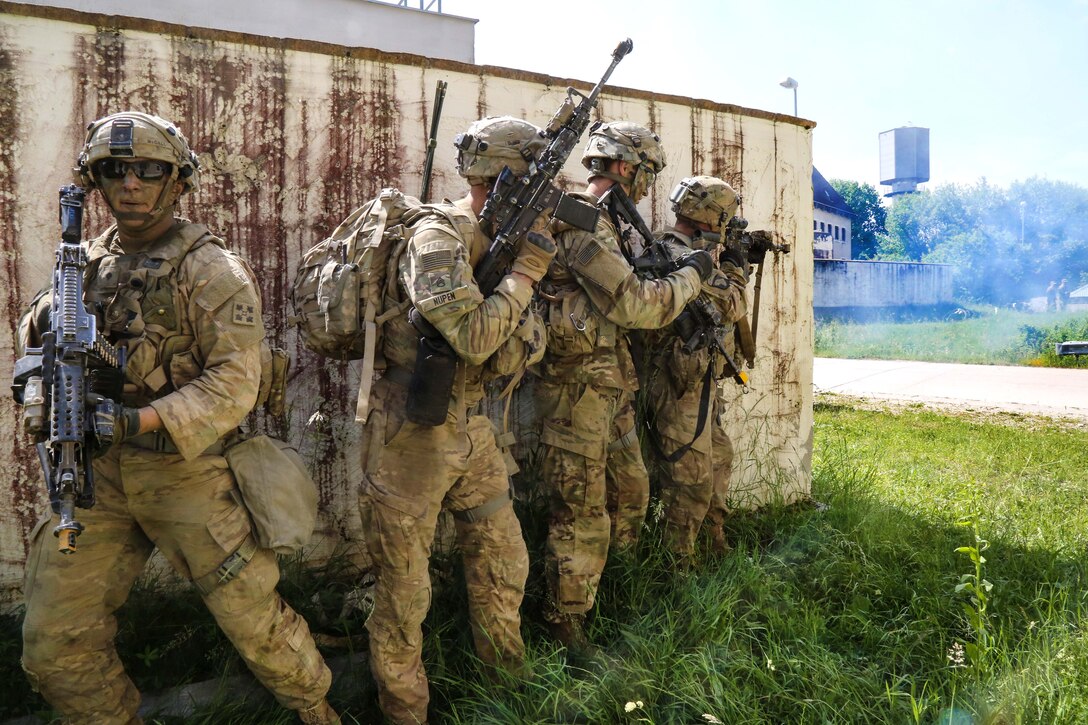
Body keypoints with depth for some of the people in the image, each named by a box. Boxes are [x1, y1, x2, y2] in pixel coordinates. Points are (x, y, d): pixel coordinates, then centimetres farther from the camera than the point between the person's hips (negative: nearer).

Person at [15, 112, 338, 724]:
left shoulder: (213, 270, -9)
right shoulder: (90, 262, 10)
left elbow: (235, 382, -16)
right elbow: (36, 328, 20)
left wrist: (138, 421, -27)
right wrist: (45, 327, -4)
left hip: (185, 466, -5)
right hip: (97, 470, 6)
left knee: (252, 616, 2)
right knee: (55, 647, 8)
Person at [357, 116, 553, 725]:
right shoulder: (438, 236, -18)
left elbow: (511, 357, 6)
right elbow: (473, 337, -28)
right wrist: (525, 273, -16)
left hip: (471, 431, 8)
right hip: (412, 438, -7)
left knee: (505, 565, 17)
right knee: (405, 591, 7)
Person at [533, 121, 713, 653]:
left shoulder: (607, 225, 14)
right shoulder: (581, 225, -19)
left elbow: (626, 295, 16)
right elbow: (636, 306, -22)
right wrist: (692, 273, -8)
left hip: (612, 390, 10)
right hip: (576, 392, -10)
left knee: (631, 494, 20)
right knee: (581, 517, 1)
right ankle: (565, 624, 19)